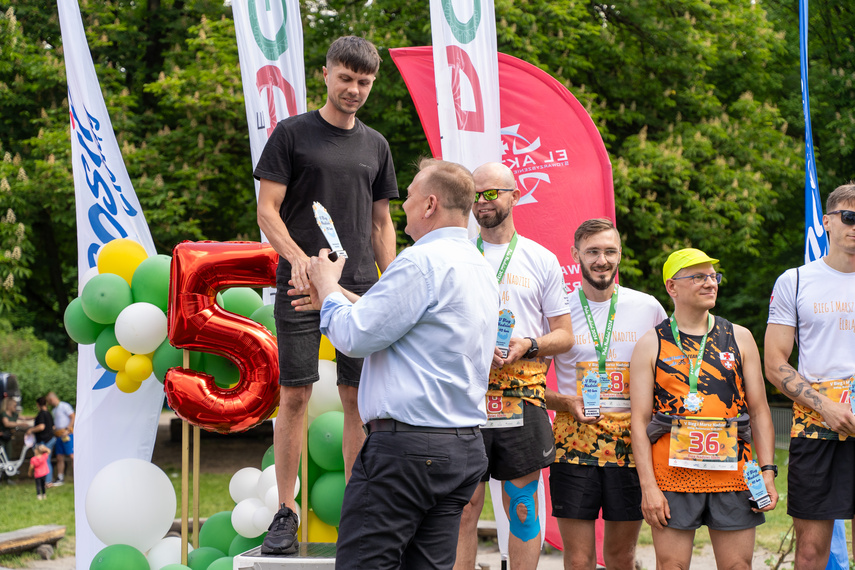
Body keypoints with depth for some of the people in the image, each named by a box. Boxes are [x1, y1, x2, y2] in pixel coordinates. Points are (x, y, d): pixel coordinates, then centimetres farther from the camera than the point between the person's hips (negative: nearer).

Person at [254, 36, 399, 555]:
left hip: (361, 288, 3)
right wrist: (298, 257, -18)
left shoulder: (376, 146, 15)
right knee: (294, 395, -4)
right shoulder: (292, 133, 3)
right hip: (301, 285, -3)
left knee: (359, 399, 2)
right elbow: (268, 210, -1)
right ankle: (286, 512, 3)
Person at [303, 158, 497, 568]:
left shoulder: (423, 261, -14)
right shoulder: (481, 269, 16)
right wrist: (338, 293, 30)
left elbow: (355, 336, -14)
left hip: (406, 444, -9)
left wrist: (326, 284, 3)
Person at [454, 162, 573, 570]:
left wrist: (529, 345, -10)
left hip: (523, 396, 0)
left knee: (523, 507, 3)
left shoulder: (542, 260, 10)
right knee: (464, 505, -1)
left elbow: (564, 335, 11)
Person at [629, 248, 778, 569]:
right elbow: (639, 421, 0)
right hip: (672, 473, -2)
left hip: (732, 471, 2)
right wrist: (648, 486, -9)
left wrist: (768, 470, -1)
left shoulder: (739, 338, 11)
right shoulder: (651, 345, 4)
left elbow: (759, 410, 10)